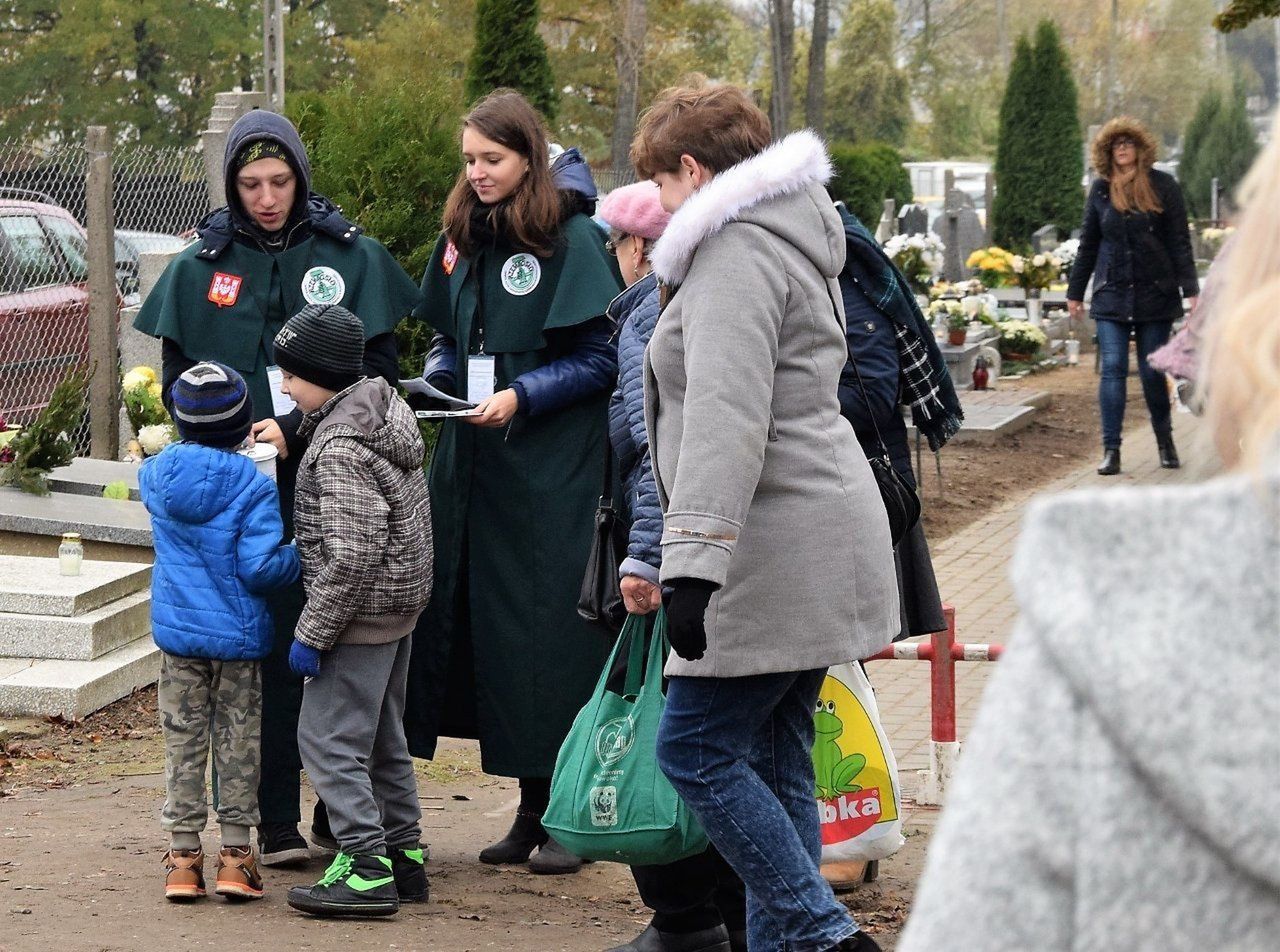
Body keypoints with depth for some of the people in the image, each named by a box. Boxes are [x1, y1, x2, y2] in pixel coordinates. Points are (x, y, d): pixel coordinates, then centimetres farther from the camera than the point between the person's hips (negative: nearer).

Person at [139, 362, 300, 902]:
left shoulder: (157, 474, -3)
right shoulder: (253, 485, -15)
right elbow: (261, 567, -18)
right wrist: (301, 555, -1)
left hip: (177, 634, 3)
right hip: (238, 636, -3)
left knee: (183, 745, 9)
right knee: (238, 744, 7)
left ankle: (183, 856, 10)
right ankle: (235, 855, 9)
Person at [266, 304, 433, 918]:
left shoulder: (340, 448, -23)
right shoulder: (387, 406, 7)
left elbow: (352, 555, -27)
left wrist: (312, 633, -22)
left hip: (360, 612, -10)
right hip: (399, 611, 10)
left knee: (328, 738, -6)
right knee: (381, 739, 18)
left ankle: (366, 870, -7)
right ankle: (403, 857, 24)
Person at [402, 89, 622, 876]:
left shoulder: (574, 240, -7)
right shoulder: (463, 240, 12)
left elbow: (601, 359, -9)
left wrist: (522, 396, -16)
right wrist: (433, 384, 1)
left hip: (555, 466, -6)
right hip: (476, 459, 6)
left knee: (552, 628, -5)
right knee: (491, 625, 6)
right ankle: (530, 809, 14)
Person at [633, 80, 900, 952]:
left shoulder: (737, 249, -14)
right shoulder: (790, 239, 19)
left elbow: (726, 416, -25)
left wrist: (695, 562, -30)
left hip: (777, 543, -10)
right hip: (819, 528, 10)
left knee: (696, 751, -6)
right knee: (774, 761, 11)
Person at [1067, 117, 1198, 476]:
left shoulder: (1163, 186, -1)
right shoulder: (1100, 190, 6)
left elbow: (1180, 241, -1)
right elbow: (1088, 244, 13)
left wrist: (1189, 288, -7)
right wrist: (1075, 291, 13)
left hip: (1155, 294, -1)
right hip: (1111, 295, 1)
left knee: (1152, 372, 4)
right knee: (1113, 369, -6)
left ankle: (1165, 443, 24)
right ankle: (1111, 450, -6)